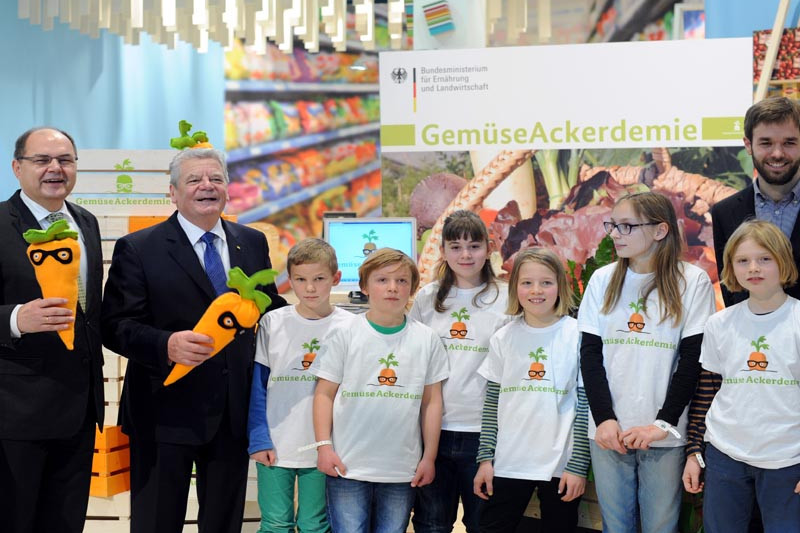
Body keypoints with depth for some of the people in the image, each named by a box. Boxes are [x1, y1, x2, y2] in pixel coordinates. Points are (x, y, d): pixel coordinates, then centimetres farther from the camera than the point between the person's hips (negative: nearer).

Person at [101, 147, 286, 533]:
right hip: (166, 414, -4)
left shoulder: (253, 243, 10)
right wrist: (167, 345, -28)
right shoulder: (137, 249, -5)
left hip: (234, 414, 4)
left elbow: (271, 309, 19)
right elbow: (116, 326, -11)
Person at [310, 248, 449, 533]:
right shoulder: (346, 335, 0)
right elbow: (325, 394, 2)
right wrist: (324, 446, -5)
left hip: (402, 469, 2)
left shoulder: (427, 339, 4)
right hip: (347, 466, -1)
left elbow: (431, 401, 7)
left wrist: (429, 457, 5)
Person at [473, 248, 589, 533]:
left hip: (561, 466, -2)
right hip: (508, 464, 2)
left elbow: (586, 404, -4)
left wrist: (578, 465, -8)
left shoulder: (578, 336, -3)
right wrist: (485, 457, 3)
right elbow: (492, 402, 9)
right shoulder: (503, 338, 5)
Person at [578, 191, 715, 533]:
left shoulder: (693, 281, -3)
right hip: (608, 430, 3)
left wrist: (663, 423, -11)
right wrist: (605, 418, -8)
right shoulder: (602, 280, 6)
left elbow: (692, 358, -4)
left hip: (665, 433, -3)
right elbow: (590, 353, 3)